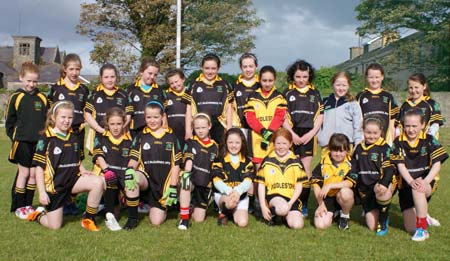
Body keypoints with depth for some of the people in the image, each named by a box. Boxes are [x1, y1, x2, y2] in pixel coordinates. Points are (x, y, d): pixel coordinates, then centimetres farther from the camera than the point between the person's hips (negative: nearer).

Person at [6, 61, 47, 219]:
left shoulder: (42, 98, 7)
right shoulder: (16, 97, 0)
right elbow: (9, 121, 5)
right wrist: (14, 137, -2)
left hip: (39, 142, 3)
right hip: (22, 142, -3)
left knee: (34, 173, 7)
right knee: (24, 173, 1)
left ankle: (28, 205, 20)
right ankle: (19, 207, 12)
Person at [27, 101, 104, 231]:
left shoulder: (73, 138, 8)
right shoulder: (46, 138, -9)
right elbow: (39, 167, -9)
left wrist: (83, 170, -4)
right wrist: (42, 192, -13)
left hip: (73, 179, 4)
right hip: (54, 185, -4)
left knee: (98, 182, -25)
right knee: (55, 226, -1)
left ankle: (88, 218, -8)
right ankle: (40, 214, 34)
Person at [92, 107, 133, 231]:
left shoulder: (129, 139, 12)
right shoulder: (101, 137, 9)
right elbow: (99, 157, -2)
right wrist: (107, 170, -20)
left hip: (124, 174, 2)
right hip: (105, 172, -2)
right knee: (111, 180, -35)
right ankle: (109, 216, -25)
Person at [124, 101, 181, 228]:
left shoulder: (171, 137, 6)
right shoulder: (141, 137, 8)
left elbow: (175, 164, 4)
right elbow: (134, 159, 2)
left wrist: (173, 188, -3)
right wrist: (130, 170, -22)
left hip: (163, 184, 0)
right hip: (146, 178, 1)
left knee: (156, 221, -9)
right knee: (132, 178, -36)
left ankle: (163, 206, 27)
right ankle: (132, 218, -18)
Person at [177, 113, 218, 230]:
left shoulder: (214, 147, 11)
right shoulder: (191, 142, 4)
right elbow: (188, 160, -11)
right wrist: (187, 173, -29)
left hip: (205, 184, 3)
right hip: (192, 178, -3)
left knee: (199, 219, -2)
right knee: (185, 179, -41)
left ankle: (192, 206, 34)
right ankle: (184, 218, -32)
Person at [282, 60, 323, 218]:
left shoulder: (315, 93, 10)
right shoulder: (287, 93, 6)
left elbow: (320, 116, 6)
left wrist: (311, 133, -7)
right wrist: (292, 134, -11)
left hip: (308, 136, 1)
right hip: (291, 136, -1)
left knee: (306, 170, 1)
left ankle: (304, 205, 8)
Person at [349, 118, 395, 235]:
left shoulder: (384, 148, -4)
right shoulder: (359, 148, 12)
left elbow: (389, 168, -14)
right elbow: (353, 169, 19)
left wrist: (384, 184, -31)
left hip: (380, 183, -4)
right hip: (365, 188, 4)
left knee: (382, 193, -42)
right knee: (372, 226, -2)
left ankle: (383, 221, -15)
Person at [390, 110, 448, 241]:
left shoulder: (429, 140, -4)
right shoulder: (398, 142, -3)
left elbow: (437, 164, -10)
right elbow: (400, 165, -9)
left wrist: (425, 181, -26)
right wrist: (411, 182, -26)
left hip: (427, 182, -2)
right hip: (406, 184, 2)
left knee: (418, 190, -41)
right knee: (410, 229, -2)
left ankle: (422, 228, -24)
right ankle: (422, 215, 35)